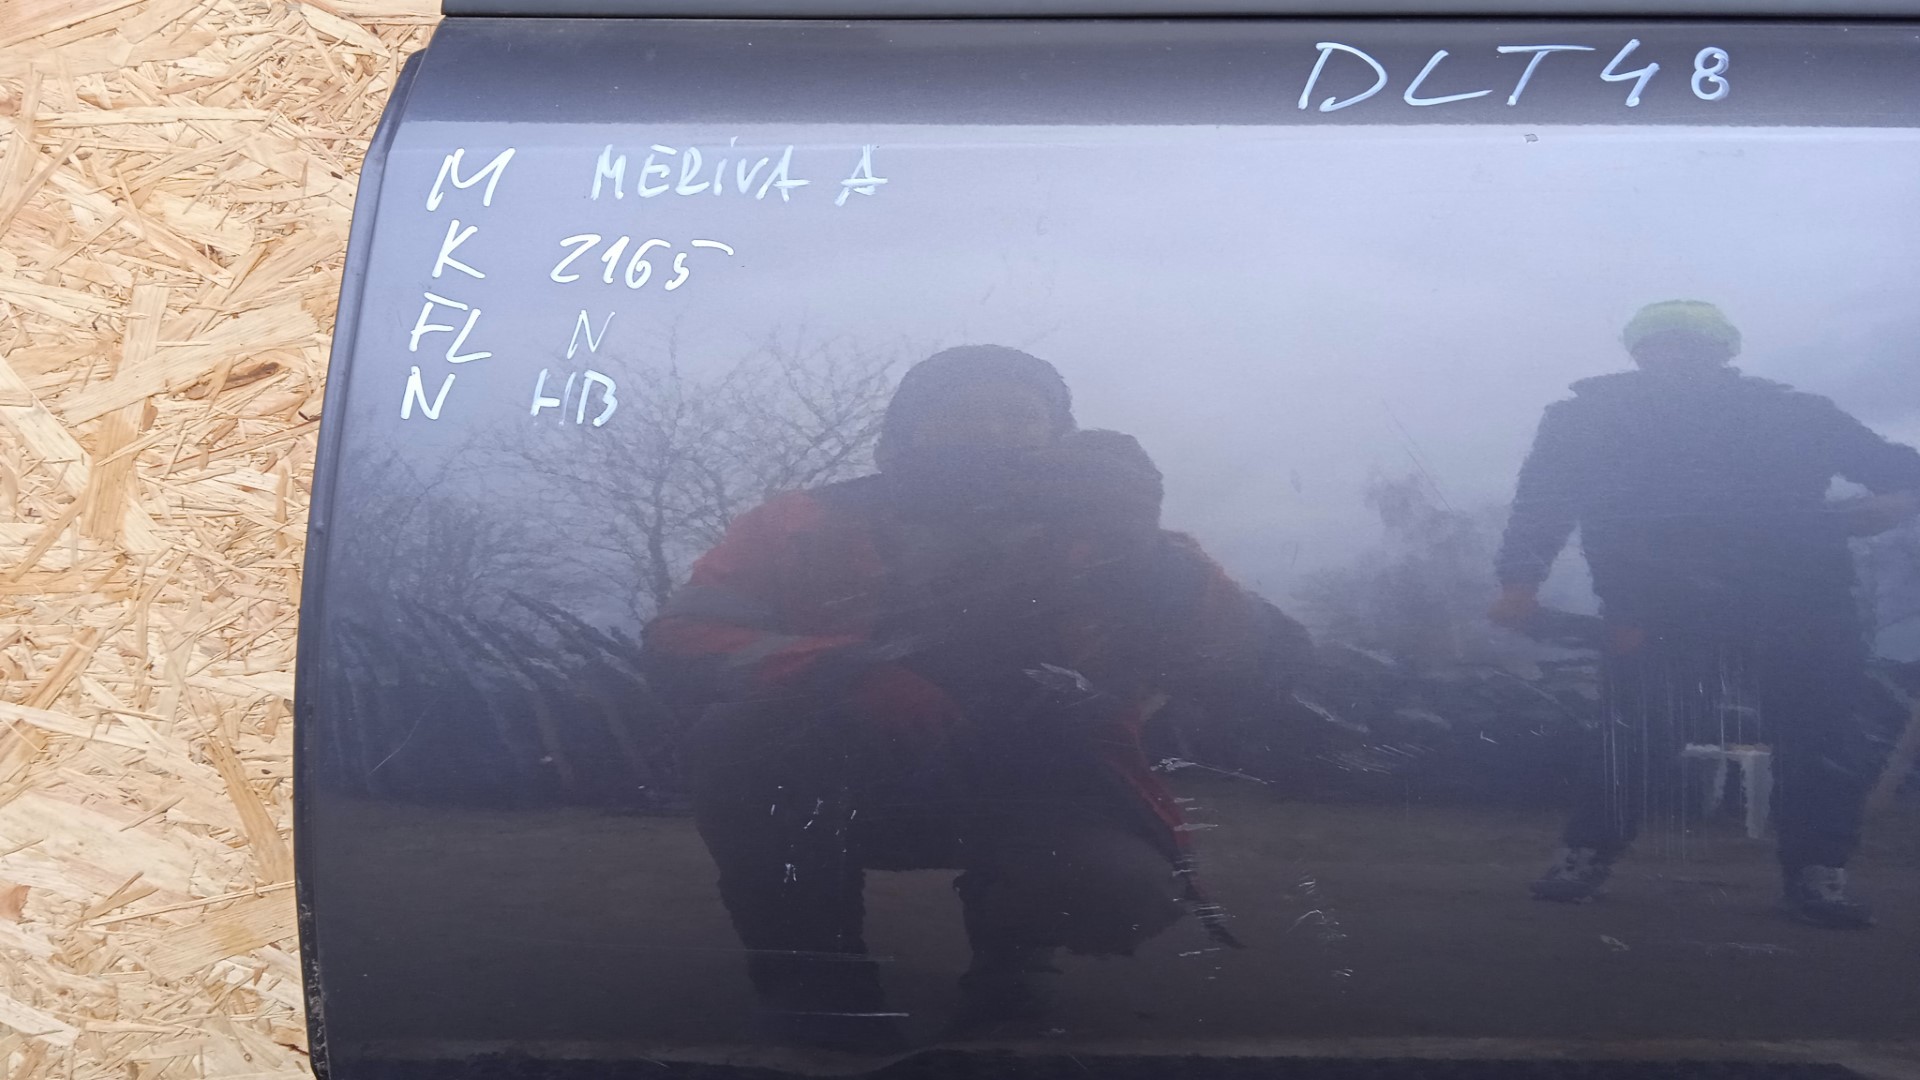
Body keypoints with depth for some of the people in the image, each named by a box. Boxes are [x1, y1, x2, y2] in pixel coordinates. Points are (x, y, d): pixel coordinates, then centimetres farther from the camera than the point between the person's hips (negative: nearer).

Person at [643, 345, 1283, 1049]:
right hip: (846, 791, 1)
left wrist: (1136, 538, -31)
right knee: (738, 735, -28)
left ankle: (1010, 946, 7)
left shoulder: (1090, 539, -2)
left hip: (1025, 791, 0)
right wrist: (841, 674, -31)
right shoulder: (805, 528, -2)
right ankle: (813, 970, -6)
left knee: (1121, 887, -30)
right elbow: (683, 637, -13)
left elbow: (1224, 649, -13)